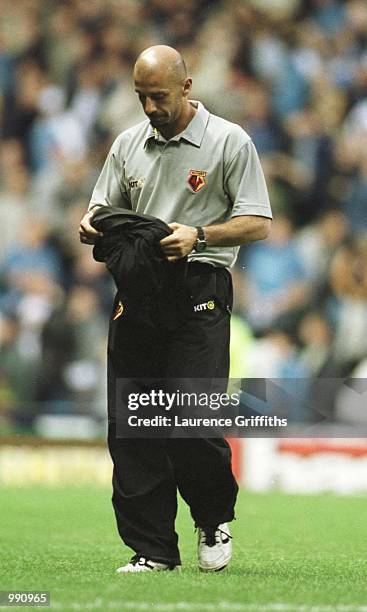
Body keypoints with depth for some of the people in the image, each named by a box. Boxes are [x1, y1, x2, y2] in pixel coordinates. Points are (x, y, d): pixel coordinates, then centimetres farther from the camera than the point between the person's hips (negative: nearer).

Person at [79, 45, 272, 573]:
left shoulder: (229, 142, -1)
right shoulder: (129, 144, 14)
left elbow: (258, 223, -5)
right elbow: (104, 206, 20)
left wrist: (199, 236, -20)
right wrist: (93, 224, -4)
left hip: (200, 291, -5)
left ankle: (216, 518, 15)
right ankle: (153, 549, 6)